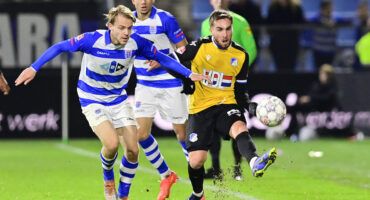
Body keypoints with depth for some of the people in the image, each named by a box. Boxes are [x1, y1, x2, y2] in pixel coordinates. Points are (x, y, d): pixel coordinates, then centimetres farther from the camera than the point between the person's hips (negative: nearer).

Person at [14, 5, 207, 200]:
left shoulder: (136, 42, -14)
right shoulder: (92, 40, -24)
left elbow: (162, 58, 1)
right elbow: (59, 47, -14)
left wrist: (189, 74, -1)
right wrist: (33, 68, -18)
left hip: (119, 100, 4)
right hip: (93, 101, -4)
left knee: (133, 150, -4)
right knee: (112, 144, -24)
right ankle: (108, 177, 10)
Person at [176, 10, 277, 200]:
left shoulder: (241, 55, 3)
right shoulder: (200, 47, -6)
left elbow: (240, 90, 12)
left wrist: (248, 105, -1)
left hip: (226, 105, 1)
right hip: (200, 108, -1)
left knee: (239, 127, -34)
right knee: (196, 161, -7)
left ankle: (255, 163, -64)